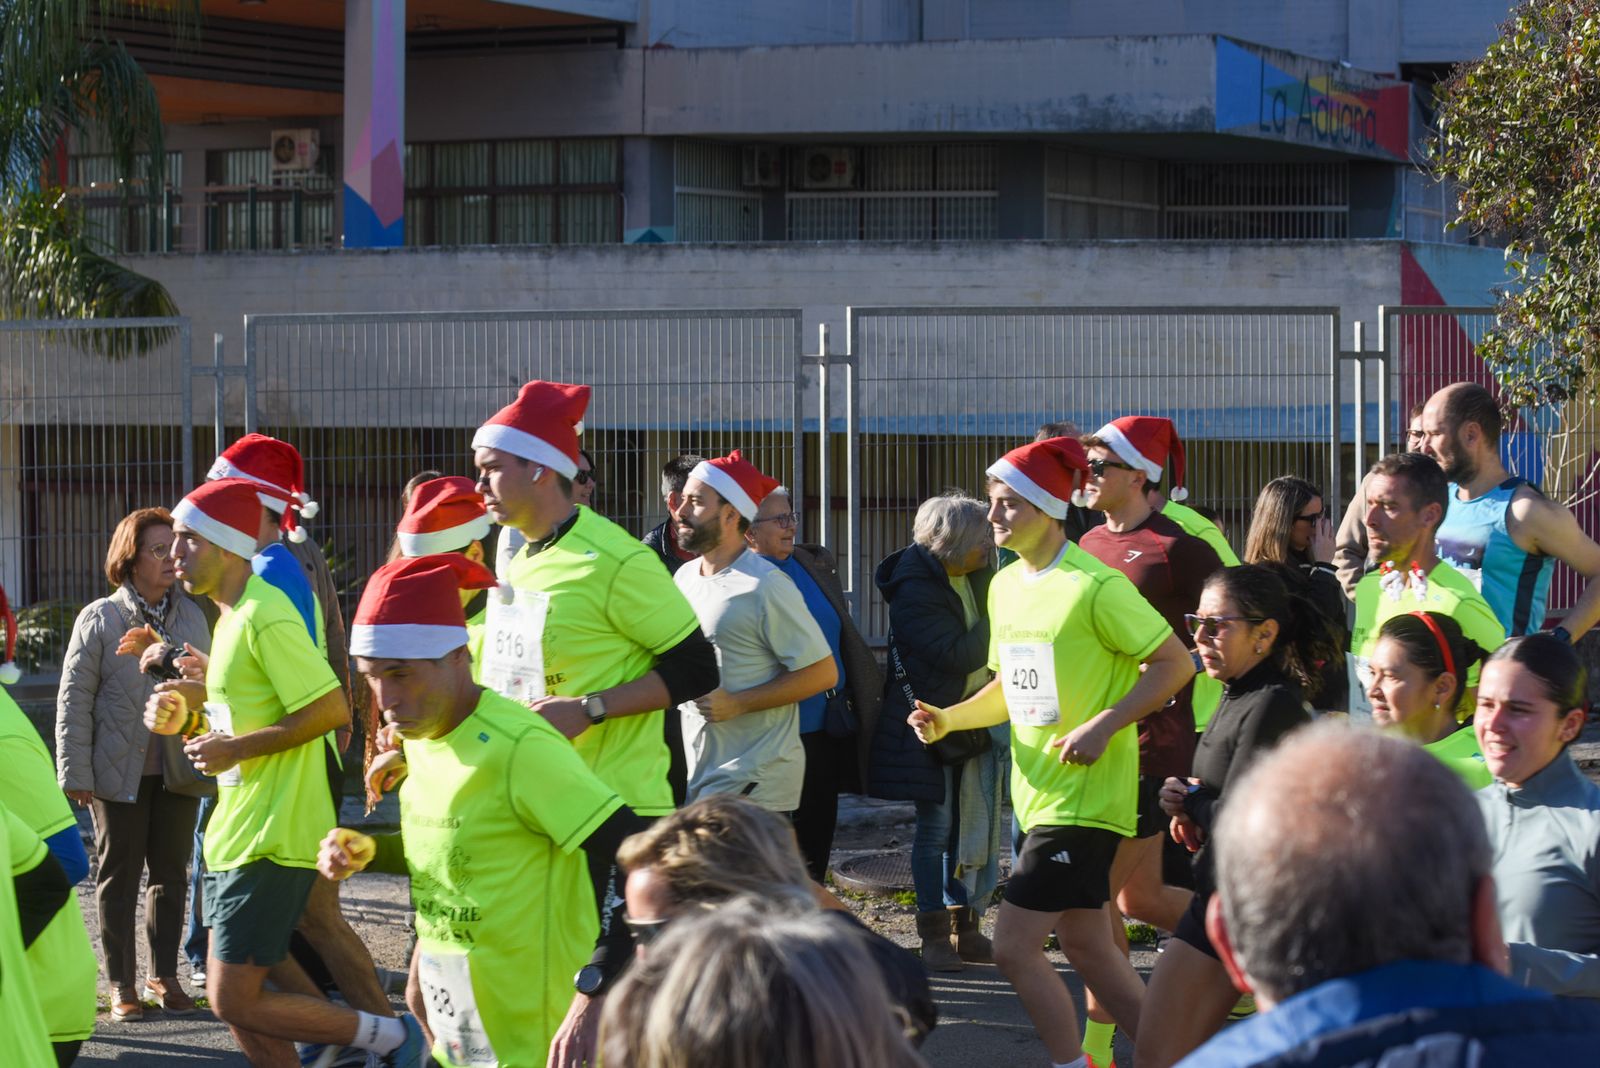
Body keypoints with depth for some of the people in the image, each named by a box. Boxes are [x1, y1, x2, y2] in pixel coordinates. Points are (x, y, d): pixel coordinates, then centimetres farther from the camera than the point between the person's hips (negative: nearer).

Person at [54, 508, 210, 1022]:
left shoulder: (190, 616, 5)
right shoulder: (99, 619, -3)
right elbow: (74, 700, -3)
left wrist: (164, 656, -19)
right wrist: (75, 773, -8)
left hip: (177, 768, 3)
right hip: (118, 770, -3)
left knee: (170, 877, 9)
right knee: (118, 878, 4)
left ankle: (164, 977, 20)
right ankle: (122, 985, 11)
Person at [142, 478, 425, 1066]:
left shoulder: (264, 615, -16)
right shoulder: (230, 615, 15)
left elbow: (331, 709, -23)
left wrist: (236, 748, -19)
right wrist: (187, 720, 5)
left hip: (271, 840, -10)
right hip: (236, 834, 10)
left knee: (237, 1004, -9)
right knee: (237, 999, 11)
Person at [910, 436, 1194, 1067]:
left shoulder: (1095, 586, -15)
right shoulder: (1005, 586, 10)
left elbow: (1176, 664, -12)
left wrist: (1103, 726, -20)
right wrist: (950, 719, 4)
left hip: (1084, 796, -8)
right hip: (1036, 794, 8)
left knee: (1013, 945, -11)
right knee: (1087, 948, 12)